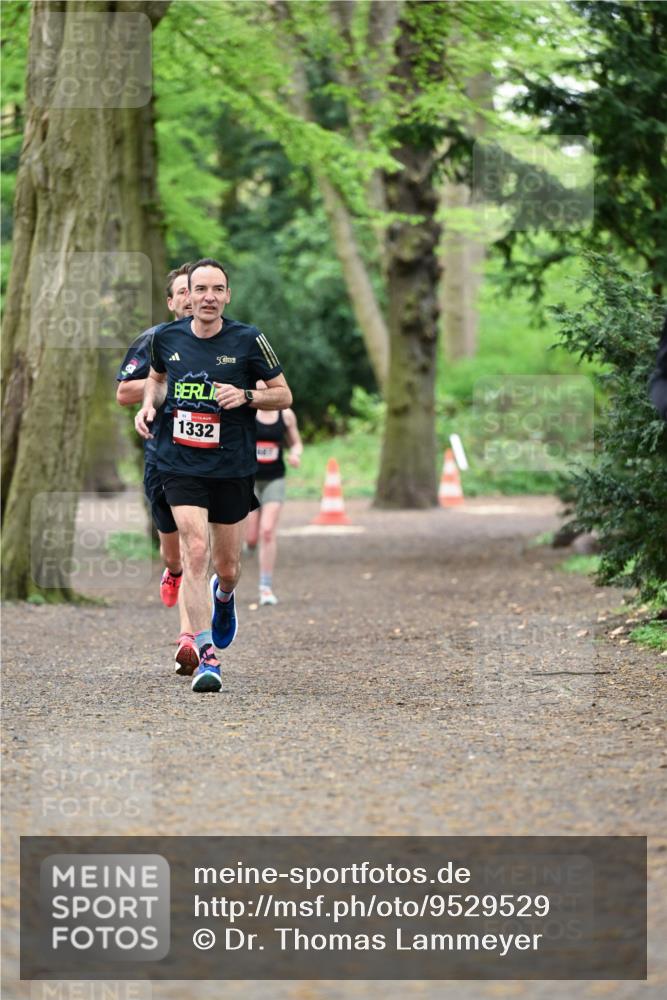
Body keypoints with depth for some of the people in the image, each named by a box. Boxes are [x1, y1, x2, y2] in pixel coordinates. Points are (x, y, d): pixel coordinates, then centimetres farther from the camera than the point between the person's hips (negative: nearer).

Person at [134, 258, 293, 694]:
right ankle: (206, 655, -15)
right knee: (195, 550, -18)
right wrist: (149, 405, 2)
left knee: (227, 568, 9)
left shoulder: (248, 340, -6)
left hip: (232, 468, 0)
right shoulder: (167, 338, 1)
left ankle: (224, 596, 49)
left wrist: (245, 395, -15)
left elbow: (284, 395, 3)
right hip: (181, 466, 0)